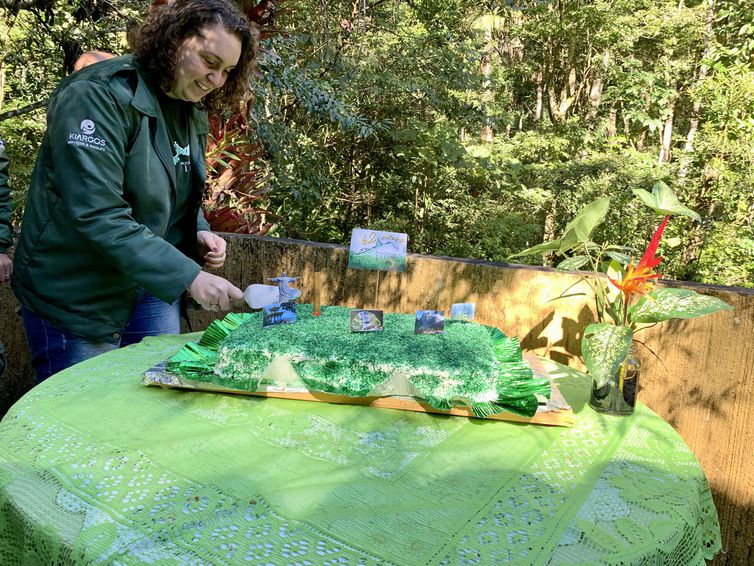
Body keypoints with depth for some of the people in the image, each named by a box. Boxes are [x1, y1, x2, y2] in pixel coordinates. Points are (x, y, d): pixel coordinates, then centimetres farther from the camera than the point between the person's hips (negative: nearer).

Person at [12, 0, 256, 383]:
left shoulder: (193, 112, 7)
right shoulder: (99, 95, -19)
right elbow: (97, 216, -27)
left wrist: (199, 234, -4)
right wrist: (188, 275, -30)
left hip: (153, 291, 7)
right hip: (76, 300, -7)